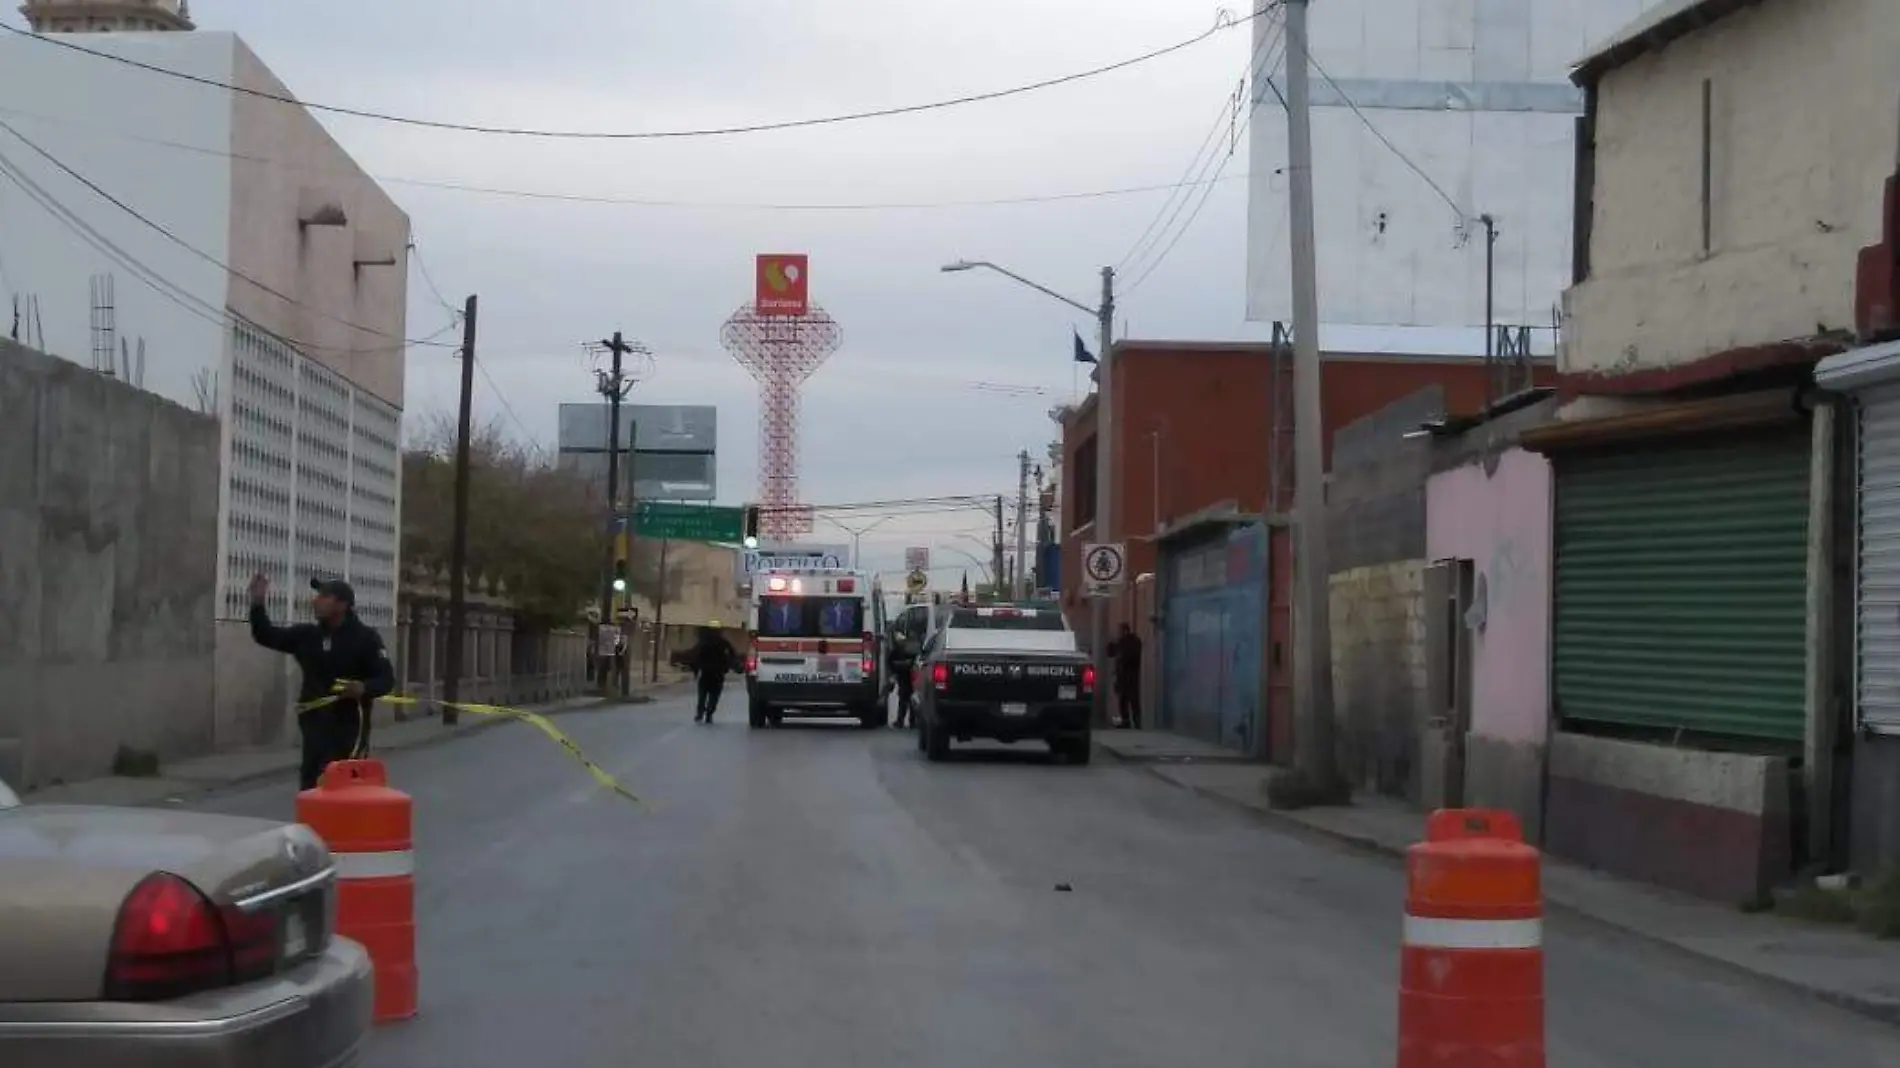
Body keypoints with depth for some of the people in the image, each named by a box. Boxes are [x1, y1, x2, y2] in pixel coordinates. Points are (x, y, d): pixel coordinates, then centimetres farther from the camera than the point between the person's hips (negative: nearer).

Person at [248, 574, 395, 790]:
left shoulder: (365, 638, -5)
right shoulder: (306, 635, 10)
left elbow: (386, 679, -7)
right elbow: (266, 635, 14)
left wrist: (364, 688, -28)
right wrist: (257, 603, -1)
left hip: (349, 725, -6)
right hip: (314, 725, 6)